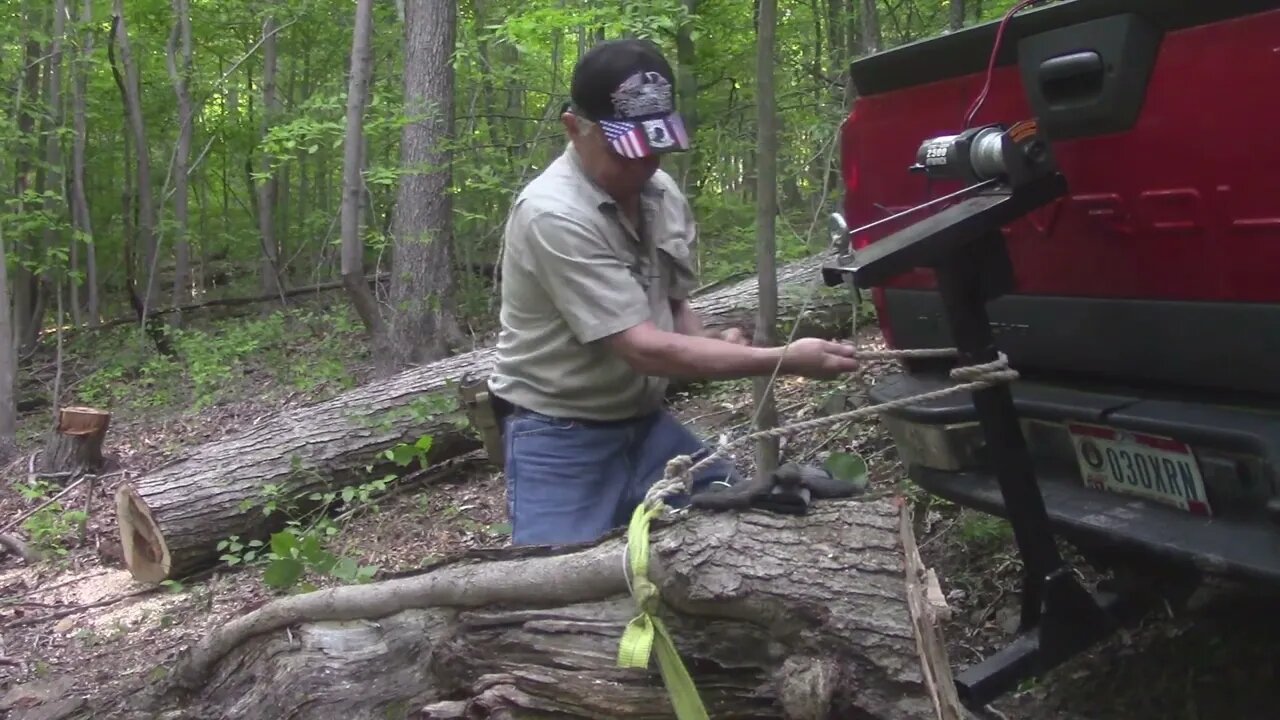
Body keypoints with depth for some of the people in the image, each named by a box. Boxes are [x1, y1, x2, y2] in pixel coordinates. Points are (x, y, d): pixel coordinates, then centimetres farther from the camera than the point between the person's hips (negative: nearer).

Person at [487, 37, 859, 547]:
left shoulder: (662, 194, 1)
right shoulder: (553, 215, -25)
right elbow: (643, 348, -27)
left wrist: (706, 345, -8)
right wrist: (786, 361, -25)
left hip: (647, 421, 8)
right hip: (562, 439, -7)